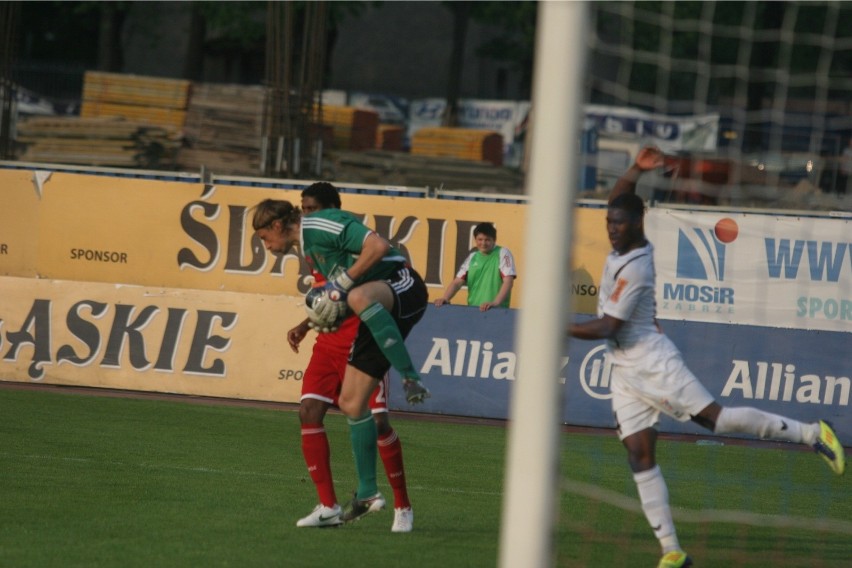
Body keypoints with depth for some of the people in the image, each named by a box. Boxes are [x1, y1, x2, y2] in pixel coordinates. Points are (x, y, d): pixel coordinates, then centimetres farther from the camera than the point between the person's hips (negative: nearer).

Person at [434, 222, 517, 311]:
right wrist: (445, 299, -9)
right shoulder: (472, 257, 13)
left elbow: (508, 281, -11)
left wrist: (496, 303, -25)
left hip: (497, 311, -5)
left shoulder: (503, 253, -1)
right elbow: (457, 282, 9)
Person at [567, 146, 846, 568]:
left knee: (714, 417, -16)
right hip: (624, 372, 9)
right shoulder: (623, 245, 6)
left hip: (651, 363, -9)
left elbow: (606, 327, -20)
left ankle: (810, 434, -4)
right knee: (639, 455, 0)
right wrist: (637, 170, 4)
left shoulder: (634, 268, -19)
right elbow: (618, 198, 22)